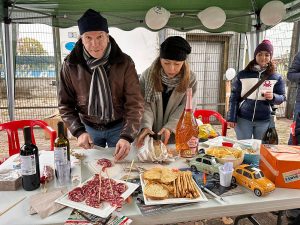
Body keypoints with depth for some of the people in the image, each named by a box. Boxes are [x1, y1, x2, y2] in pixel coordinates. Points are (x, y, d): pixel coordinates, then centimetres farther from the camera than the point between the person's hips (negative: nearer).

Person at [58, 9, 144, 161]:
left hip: (118, 126, -1)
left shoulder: (124, 63, -17)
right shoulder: (70, 65, -13)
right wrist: (79, 132, -19)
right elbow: (65, 104, -6)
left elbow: (135, 103, -20)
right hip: (88, 128, 2)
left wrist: (127, 136, -31)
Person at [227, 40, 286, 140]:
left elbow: (282, 97, 5)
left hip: (264, 121, 1)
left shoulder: (276, 77, 2)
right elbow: (234, 97, 0)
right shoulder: (243, 75, -1)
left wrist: (273, 97, -18)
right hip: (243, 119, -1)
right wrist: (231, 118, -4)